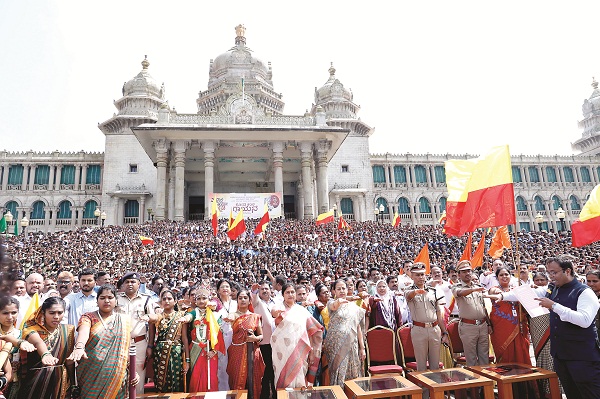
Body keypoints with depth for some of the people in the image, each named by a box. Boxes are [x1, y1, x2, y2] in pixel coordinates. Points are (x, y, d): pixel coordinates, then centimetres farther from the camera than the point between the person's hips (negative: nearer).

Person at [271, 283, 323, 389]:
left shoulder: (301, 309, 11)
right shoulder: (280, 308, 2)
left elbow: (313, 329, 13)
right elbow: (274, 312, -24)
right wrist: (276, 312, -47)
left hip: (299, 349, 2)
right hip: (284, 348, -2)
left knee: (299, 376, 3)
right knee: (285, 375, 1)